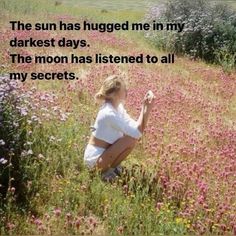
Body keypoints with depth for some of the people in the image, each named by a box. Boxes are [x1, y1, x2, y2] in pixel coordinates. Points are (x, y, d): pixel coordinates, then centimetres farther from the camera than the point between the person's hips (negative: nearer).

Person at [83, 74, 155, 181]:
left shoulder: (118, 107, 3)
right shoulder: (109, 113, -27)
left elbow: (137, 127, 1)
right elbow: (137, 132, -26)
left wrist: (146, 109, -10)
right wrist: (145, 109, -22)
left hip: (103, 151, 9)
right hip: (95, 158, -9)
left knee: (132, 134, 4)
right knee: (132, 138, -20)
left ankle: (113, 166, 12)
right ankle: (107, 171, -4)